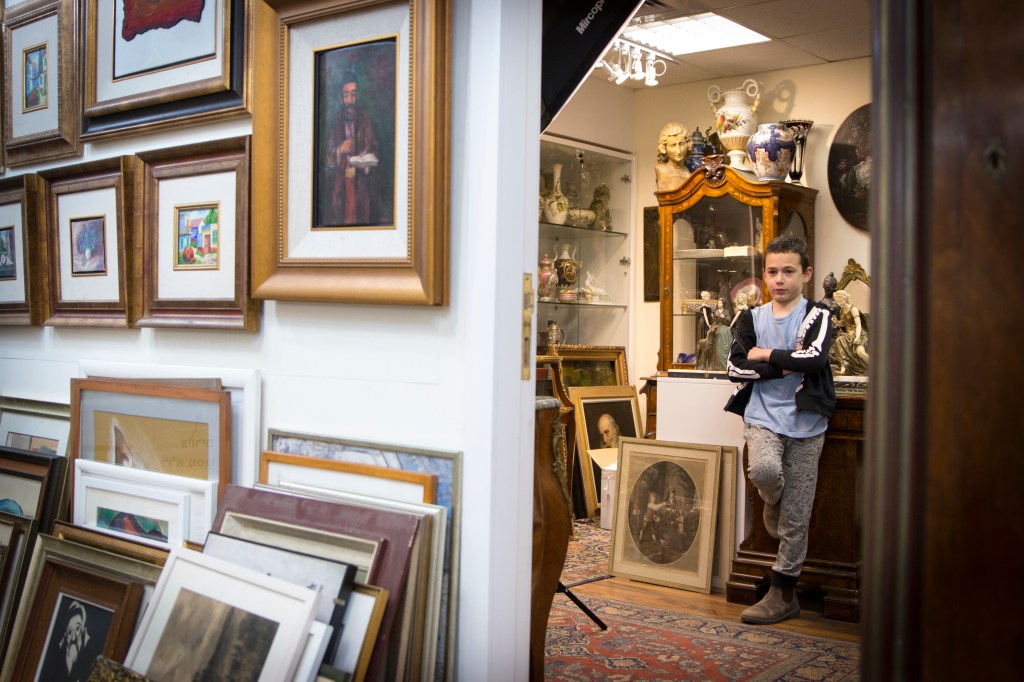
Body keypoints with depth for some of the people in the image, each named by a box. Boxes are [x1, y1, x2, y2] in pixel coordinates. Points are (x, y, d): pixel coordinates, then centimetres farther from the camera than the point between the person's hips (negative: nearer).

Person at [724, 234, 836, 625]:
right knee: (764, 470, -31)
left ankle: (784, 593, 15)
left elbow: (815, 357, -19)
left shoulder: (817, 316, 2)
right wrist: (786, 365, -12)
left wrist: (765, 354, -9)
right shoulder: (751, 318, 9)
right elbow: (736, 368, -4)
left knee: (796, 519, 1)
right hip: (763, 417, 1)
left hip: (805, 424, -1)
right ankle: (774, 506, 5)